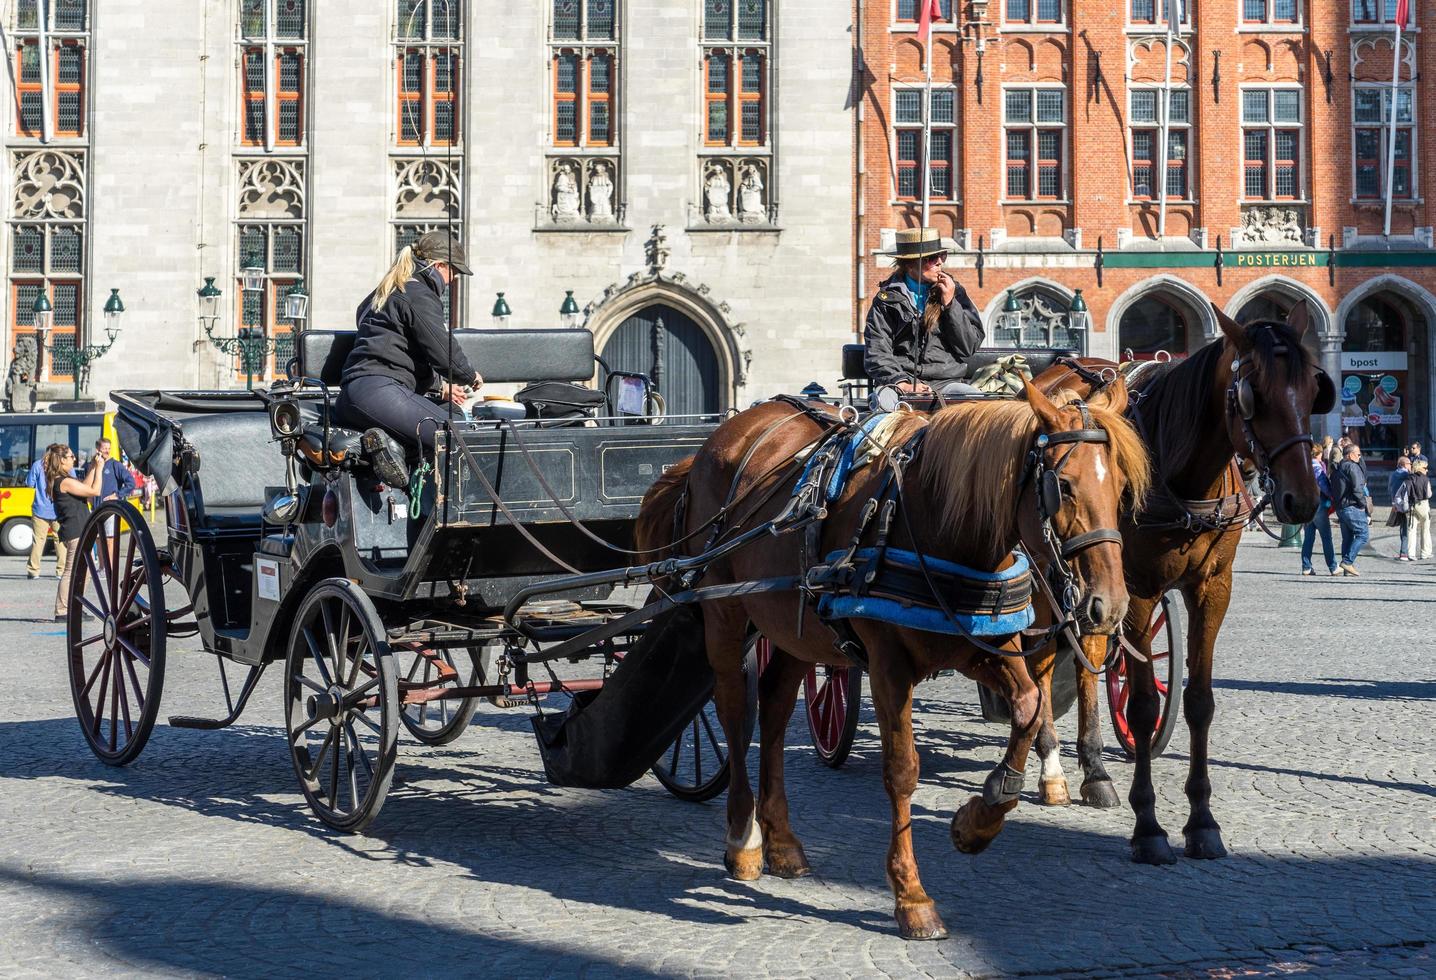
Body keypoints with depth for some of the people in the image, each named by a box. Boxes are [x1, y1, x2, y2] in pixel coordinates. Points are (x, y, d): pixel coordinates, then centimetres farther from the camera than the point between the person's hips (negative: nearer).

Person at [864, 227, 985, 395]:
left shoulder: (955, 292, 14)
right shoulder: (887, 298, 6)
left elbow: (969, 348, 8)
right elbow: (877, 353, -1)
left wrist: (950, 304, 0)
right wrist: (901, 384, -17)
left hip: (946, 383, 2)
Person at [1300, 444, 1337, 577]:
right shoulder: (1317, 467, -12)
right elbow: (1323, 485, -18)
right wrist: (1332, 496, -5)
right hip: (1318, 505, -6)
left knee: (1308, 537, 9)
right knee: (1326, 538, -1)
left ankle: (1306, 567, 6)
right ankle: (1333, 568, 1)